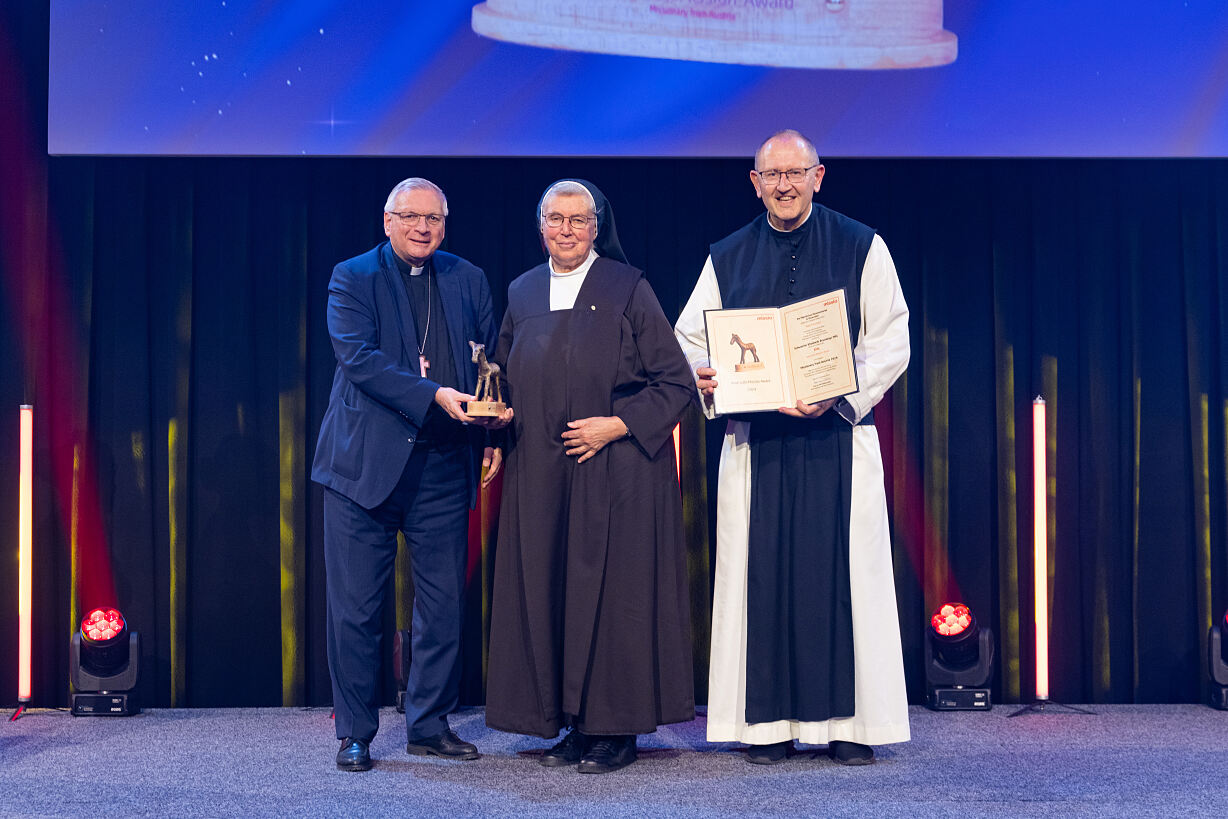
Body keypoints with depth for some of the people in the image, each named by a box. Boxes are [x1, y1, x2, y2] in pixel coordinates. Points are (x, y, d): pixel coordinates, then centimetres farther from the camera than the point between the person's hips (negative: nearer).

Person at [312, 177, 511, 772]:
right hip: (366, 461, -3)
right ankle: (354, 733, 13)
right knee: (355, 605, 1)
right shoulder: (351, 278, 1)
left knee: (444, 601, 6)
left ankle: (430, 724, 21)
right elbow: (359, 358, -12)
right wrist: (436, 397, -22)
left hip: (443, 467, 3)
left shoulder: (468, 281, 13)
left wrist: (493, 428, -1)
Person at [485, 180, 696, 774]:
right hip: (541, 474, 5)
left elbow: (676, 382, -4)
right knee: (548, 589, 4)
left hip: (615, 471, -5)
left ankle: (616, 730, 6)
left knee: (611, 589, -4)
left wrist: (616, 424, -13)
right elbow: (506, 380, 23)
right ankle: (574, 724, 14)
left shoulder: (629, 289, -2)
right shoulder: (522, 294, 13)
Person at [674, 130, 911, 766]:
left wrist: (838, 393, -16)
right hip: (755, 436, 2)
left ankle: (848, 722, 5)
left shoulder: (861, 248, 4)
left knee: (841, 569, -3)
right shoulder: (727, 258, 11)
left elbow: (891, 341, -1)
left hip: (839, 433, -2)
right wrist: (702, 376, -10)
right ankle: (768, 723, 7)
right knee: (762, 571, 1)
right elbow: (688, 338, 13)